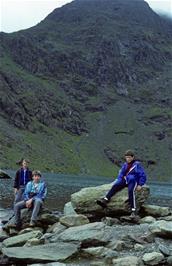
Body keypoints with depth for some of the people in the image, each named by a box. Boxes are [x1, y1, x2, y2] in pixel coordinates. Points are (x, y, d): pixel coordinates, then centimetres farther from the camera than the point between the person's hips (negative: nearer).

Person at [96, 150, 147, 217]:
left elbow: (143, 176, -4)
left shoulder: (137, 165, -5)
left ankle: (133, 210, -32)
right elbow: (121, 174, 21)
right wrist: (118, 181, 5)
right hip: (125, 180, 5)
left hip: (133, 181, -5)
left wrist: (140, 185, -12)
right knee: (115, 186, -21)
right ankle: (105, 200, -35)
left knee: (131, 191, -34)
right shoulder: (125, 165, 11)